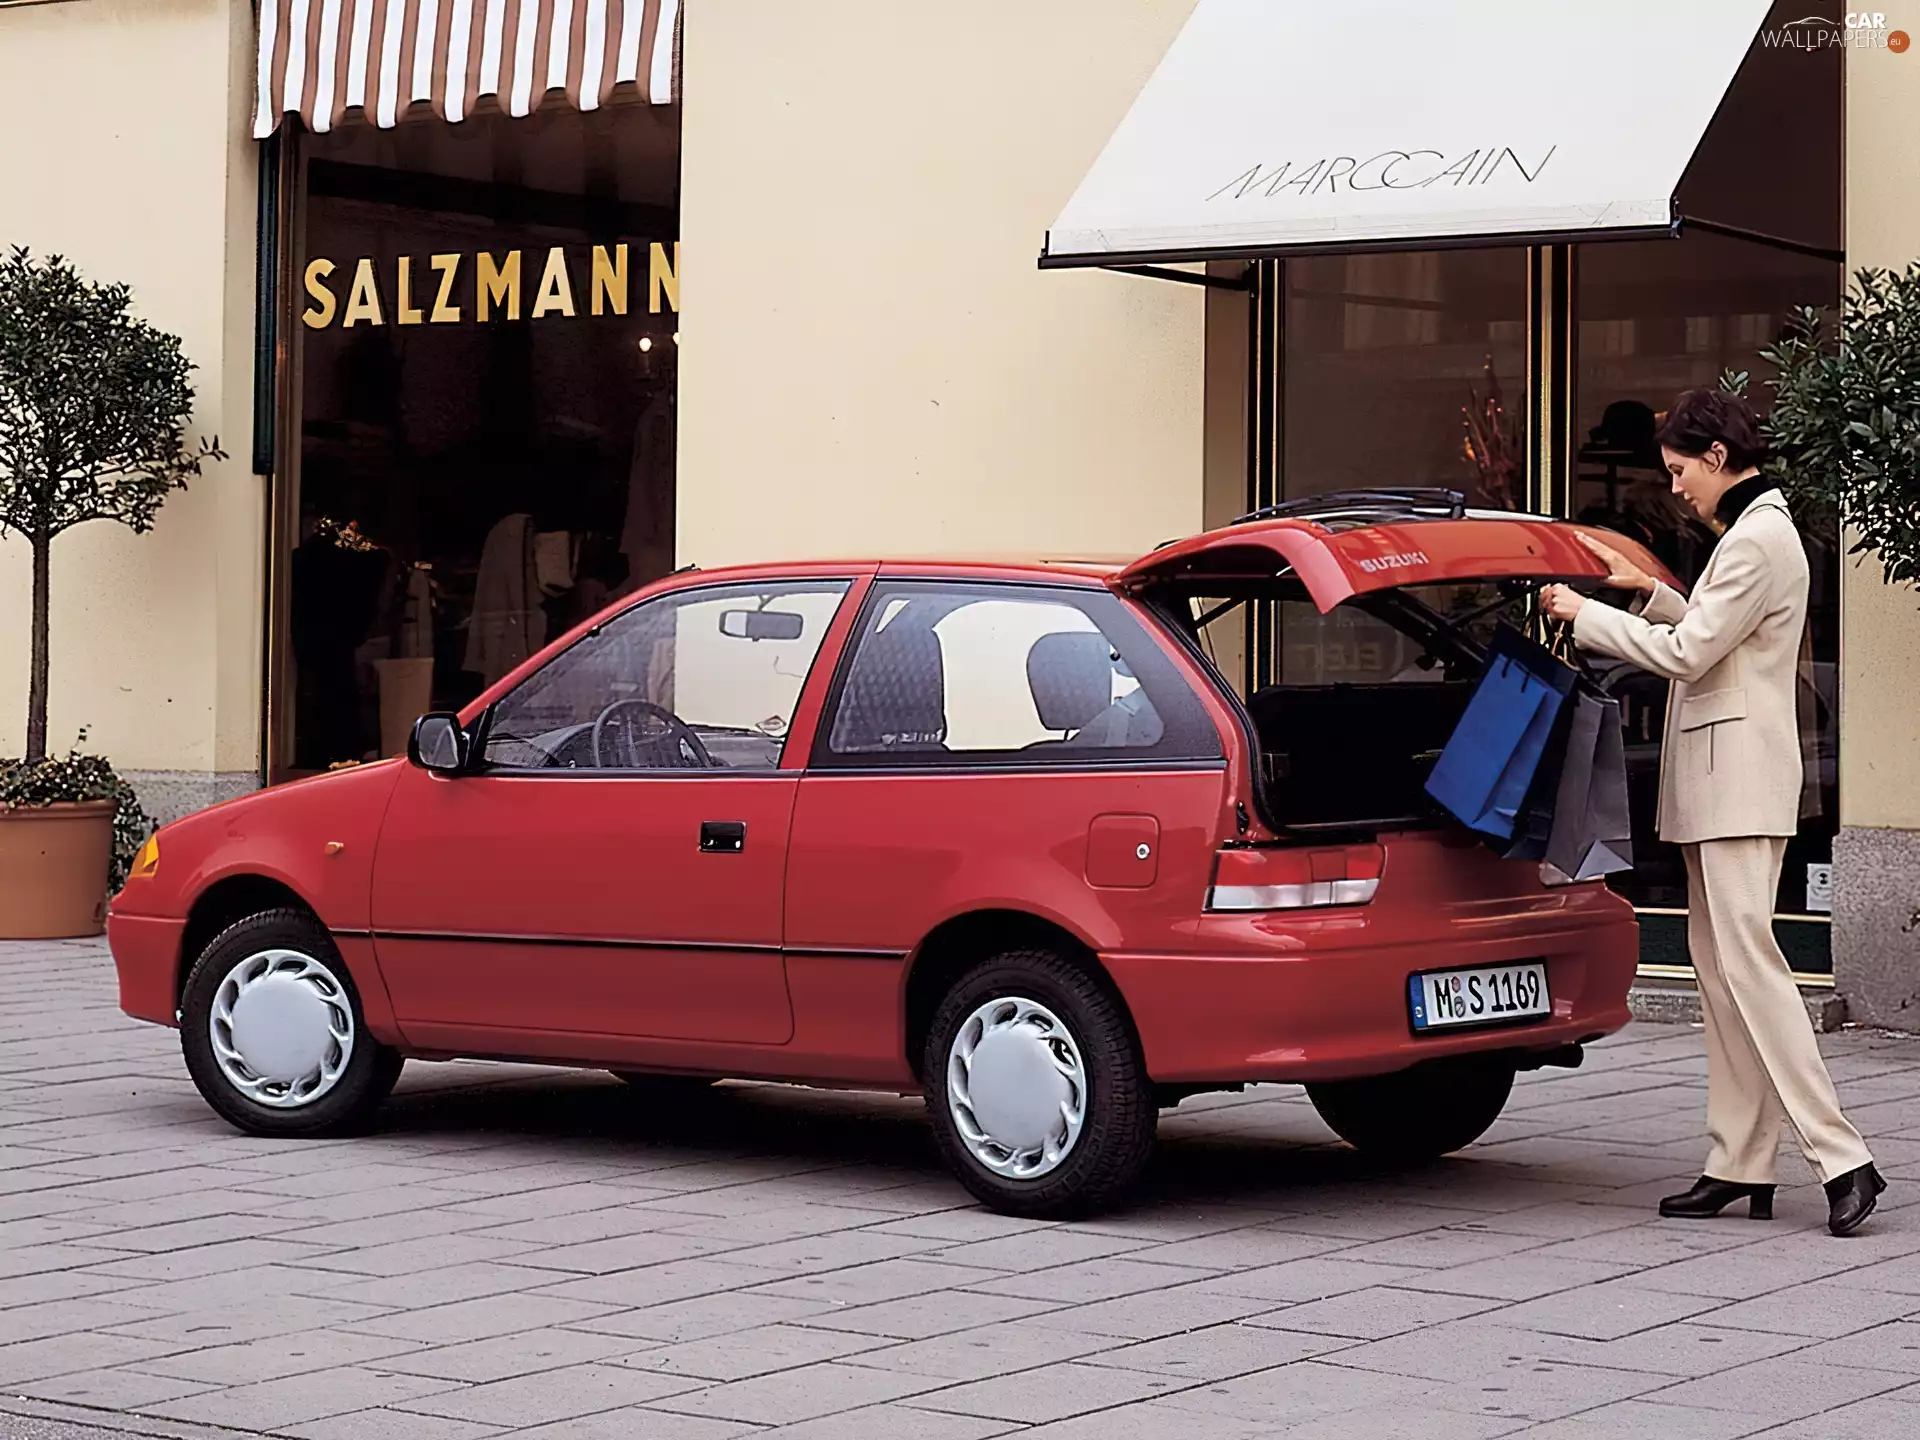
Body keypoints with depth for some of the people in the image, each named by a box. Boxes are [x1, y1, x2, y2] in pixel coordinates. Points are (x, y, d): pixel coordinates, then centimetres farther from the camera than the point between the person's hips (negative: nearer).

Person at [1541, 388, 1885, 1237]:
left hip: (1740, 777, -11)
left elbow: (1687, 654, -16)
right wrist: (1649, 594, 13)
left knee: (1747, 961, -14)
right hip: (1718, 783, 11)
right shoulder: (1751, 534, 18)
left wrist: (1585, 616, -8)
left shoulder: (1758, 541, -14)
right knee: (1720, 968, 9)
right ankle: (1741, 1167, 10)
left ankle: (1841, 1159, -16)